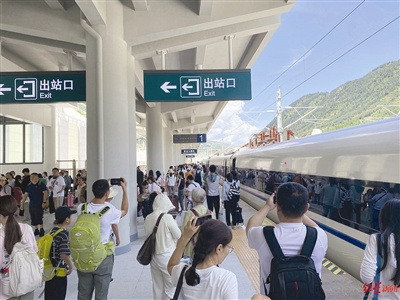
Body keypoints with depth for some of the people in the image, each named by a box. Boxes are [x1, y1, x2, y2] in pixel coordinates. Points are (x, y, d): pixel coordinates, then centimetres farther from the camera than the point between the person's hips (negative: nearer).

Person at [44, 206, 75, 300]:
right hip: (59, 271, -7)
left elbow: (52, 249, 8)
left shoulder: (53, 231, 3)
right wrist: (71, 266, -12)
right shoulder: (64, 233, -21)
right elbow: (64, 255, -27)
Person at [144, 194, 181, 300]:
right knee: (170, 287, 10)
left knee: (157, 286, 18)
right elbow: (178, 235, -10)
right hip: (166, 256, -5)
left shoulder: (148, 218, -2)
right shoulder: (167, 217, -19)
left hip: (153, 256, 6)